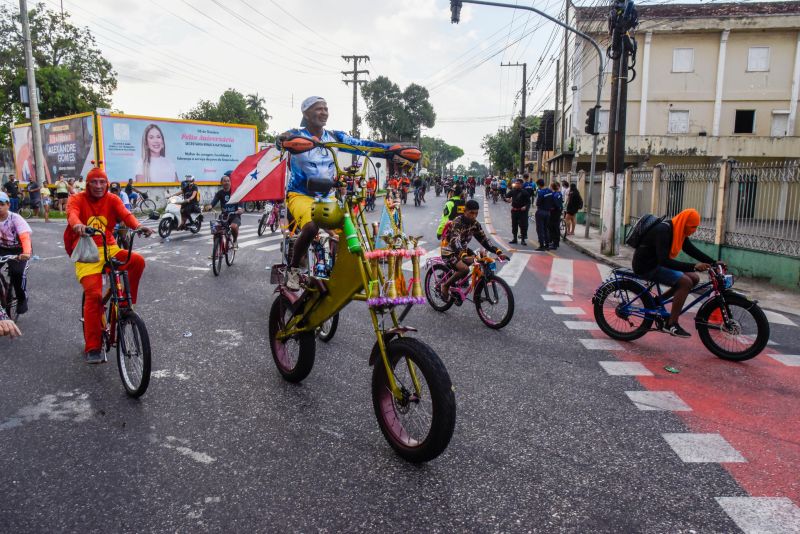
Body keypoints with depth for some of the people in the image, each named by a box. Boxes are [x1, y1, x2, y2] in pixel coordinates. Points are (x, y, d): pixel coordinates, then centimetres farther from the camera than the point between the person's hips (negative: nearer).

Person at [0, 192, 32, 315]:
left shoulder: (16, 218, -17)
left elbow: (25, 237, -30)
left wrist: (26, 253, -48)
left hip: (18, 250, -3)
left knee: (17, 272, -25)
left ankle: (22, 299, -1)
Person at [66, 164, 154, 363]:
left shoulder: (112, 200, 6)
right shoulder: (78, 199, 0)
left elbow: (125, 214, -13)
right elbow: (72, 213, -22)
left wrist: (138, 226, -36)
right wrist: (78, 225, -47)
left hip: (109, 249, 3)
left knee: (138, 260, -26)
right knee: (93, 294, -17)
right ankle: (92, 348, -10)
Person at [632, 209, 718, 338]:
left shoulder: (678, 231, 4)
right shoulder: (663, 231, -25)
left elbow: (693, 250, 12)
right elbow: (664, 261, -31)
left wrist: (714, 262, 0)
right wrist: (693, 266, -36)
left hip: (656, 263, 10)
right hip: (646, 266, -10)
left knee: (694, 278, 3)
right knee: (685, 282, -21)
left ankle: (658, 300, 9)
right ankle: (671, 325, -14)